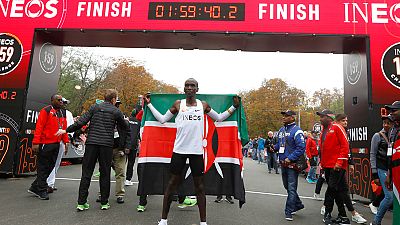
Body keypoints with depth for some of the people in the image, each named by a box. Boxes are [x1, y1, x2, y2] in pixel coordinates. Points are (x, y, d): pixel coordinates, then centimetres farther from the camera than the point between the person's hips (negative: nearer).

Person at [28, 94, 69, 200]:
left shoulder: (62, 113, 17)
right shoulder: (46, 111, -7)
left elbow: (64, 128, 19)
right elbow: (39, 127, -12)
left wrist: (66, 141, 11)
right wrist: (36, 142, -18)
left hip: (56, 144, 8)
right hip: (46, 144, -8)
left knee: (50, 167, 12)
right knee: (43, 167, 1)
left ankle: (35, 187, 25)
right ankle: (42, 191, 10)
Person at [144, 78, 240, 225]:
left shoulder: (203, 105, 7)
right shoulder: (178, 104, 5)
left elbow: (219, 118, 18)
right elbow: (162, 119, 10)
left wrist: (234, 107, 12)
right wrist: (149, 104, 10)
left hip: (197, 150, 1)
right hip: (179, 149, -1)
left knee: (199, 186, 8)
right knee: (172, 183, 6)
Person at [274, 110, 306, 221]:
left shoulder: (297, 131, -13)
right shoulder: (281, 130, 13)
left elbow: (301, 147, -19)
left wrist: (290, 159, -22)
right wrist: (274, 147, 2)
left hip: (292, 164, -8)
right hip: (283, 163, 8)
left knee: (291, 188, -2)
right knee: (287, 186, 19)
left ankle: (289, 212, 6)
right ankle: (298, 204, 37)